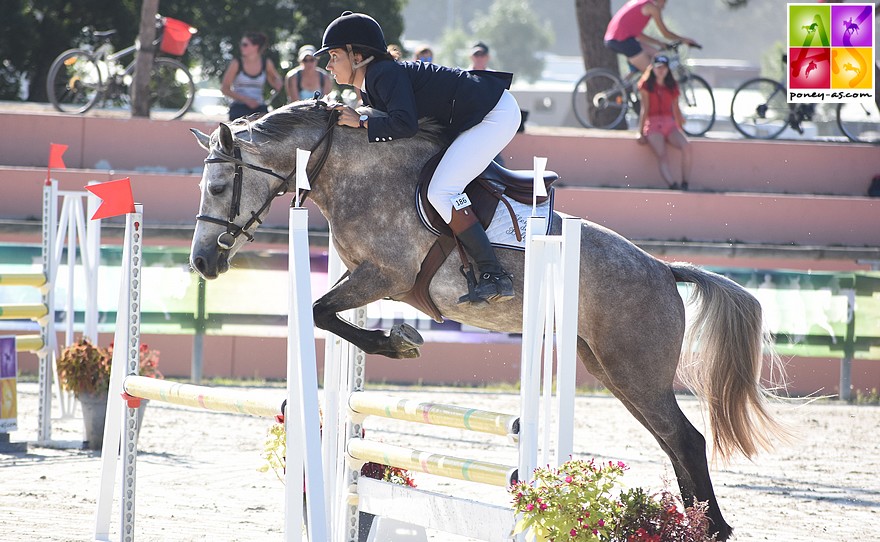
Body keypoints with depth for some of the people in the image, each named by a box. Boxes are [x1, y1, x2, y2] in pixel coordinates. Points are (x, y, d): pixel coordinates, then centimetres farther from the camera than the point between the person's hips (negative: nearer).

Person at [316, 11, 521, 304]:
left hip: (496, 113, -11)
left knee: (441, 192, -18)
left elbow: (404, 124, -29)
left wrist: (360, 122, -19)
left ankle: (495, 277, -20)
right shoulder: (370, 89, 14)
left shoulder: (386, 74, -18)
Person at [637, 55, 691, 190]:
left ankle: (685, 185, -27)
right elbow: (644, 109, 2)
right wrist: (640, 132, -3)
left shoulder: (672, 87, 17)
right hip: (653, 125, -3)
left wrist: (680, 128, 13)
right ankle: (673, 186, -41)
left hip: (670, 124, 3)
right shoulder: (647, 85, 7)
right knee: (662, 156, -28)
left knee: (686, 146, -27)